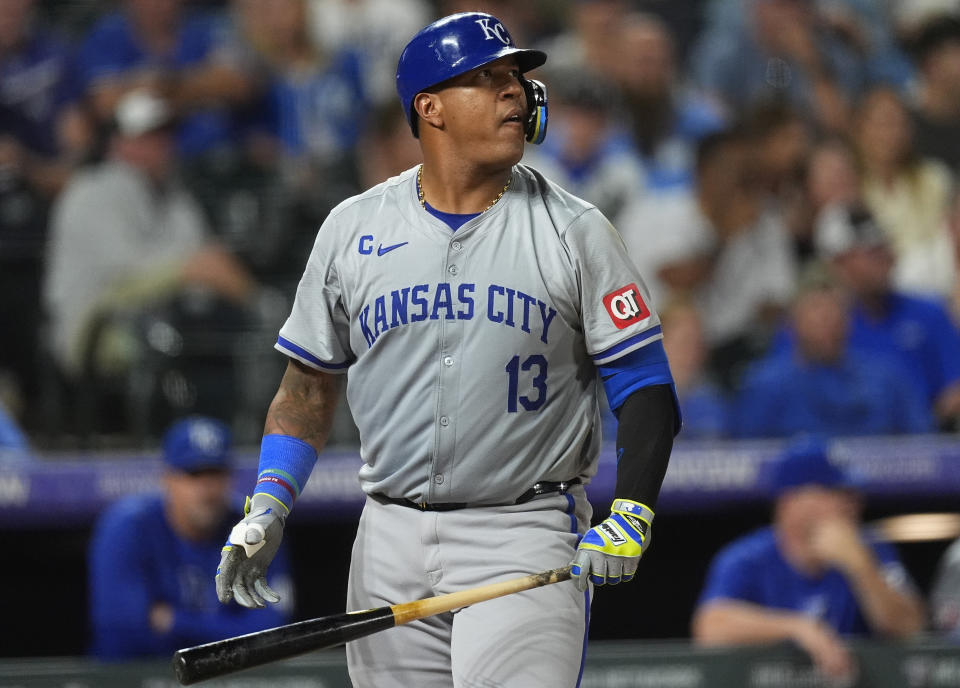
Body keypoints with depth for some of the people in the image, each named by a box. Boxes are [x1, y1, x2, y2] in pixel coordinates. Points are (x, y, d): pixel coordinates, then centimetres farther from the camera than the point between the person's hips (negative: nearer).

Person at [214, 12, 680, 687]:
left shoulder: (575, 231, 0)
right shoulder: (354, 228, 8)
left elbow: (645, 385, 0)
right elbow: (310, 384, 16)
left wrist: (632, 513, -14)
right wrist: (267, 509, 4)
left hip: (527, 539, -3)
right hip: (392, 544, 3)